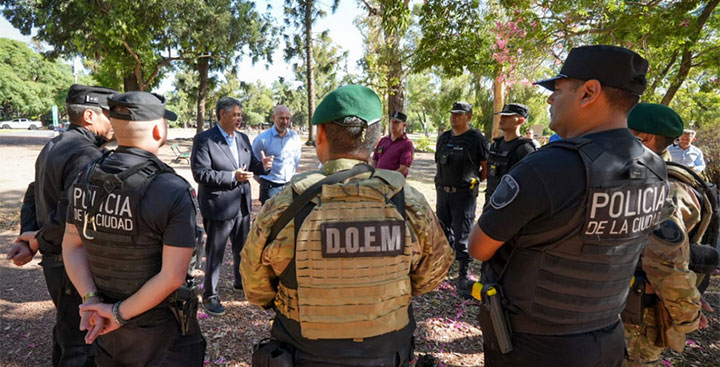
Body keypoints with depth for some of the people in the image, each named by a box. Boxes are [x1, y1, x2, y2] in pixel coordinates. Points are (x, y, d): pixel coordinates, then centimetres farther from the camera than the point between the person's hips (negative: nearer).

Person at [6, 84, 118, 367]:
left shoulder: (53, 147, 8)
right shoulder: (87, 155, -24)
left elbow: (33, 195, 12)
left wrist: (27, 239, 3)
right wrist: (38, 241, -13)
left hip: (56, 262, 10)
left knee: (67, 328, 29)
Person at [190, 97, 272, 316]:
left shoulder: (243, 139, 8)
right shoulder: (204, 140, -12)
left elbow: (250, 165, 13)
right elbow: (200, 173, -19)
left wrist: (262, 165, -10)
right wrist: (232, 177, -25)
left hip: (242, 205, 7)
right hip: (218, 207, -7)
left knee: (243, 248, 22)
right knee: (214, 253, 5)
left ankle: (240, 281, 44)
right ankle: (210, 295, 22)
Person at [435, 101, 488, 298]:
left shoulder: (477, 139, -7)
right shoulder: (444, 138, 11)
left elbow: (487, 168, -3)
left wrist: (472, 181, 0)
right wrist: (443, 181, 10)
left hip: (464, 194, -6)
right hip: (442, 191, 6)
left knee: (462, 237, -3)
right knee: (443, 233, 16)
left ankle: (463, 277, 8)